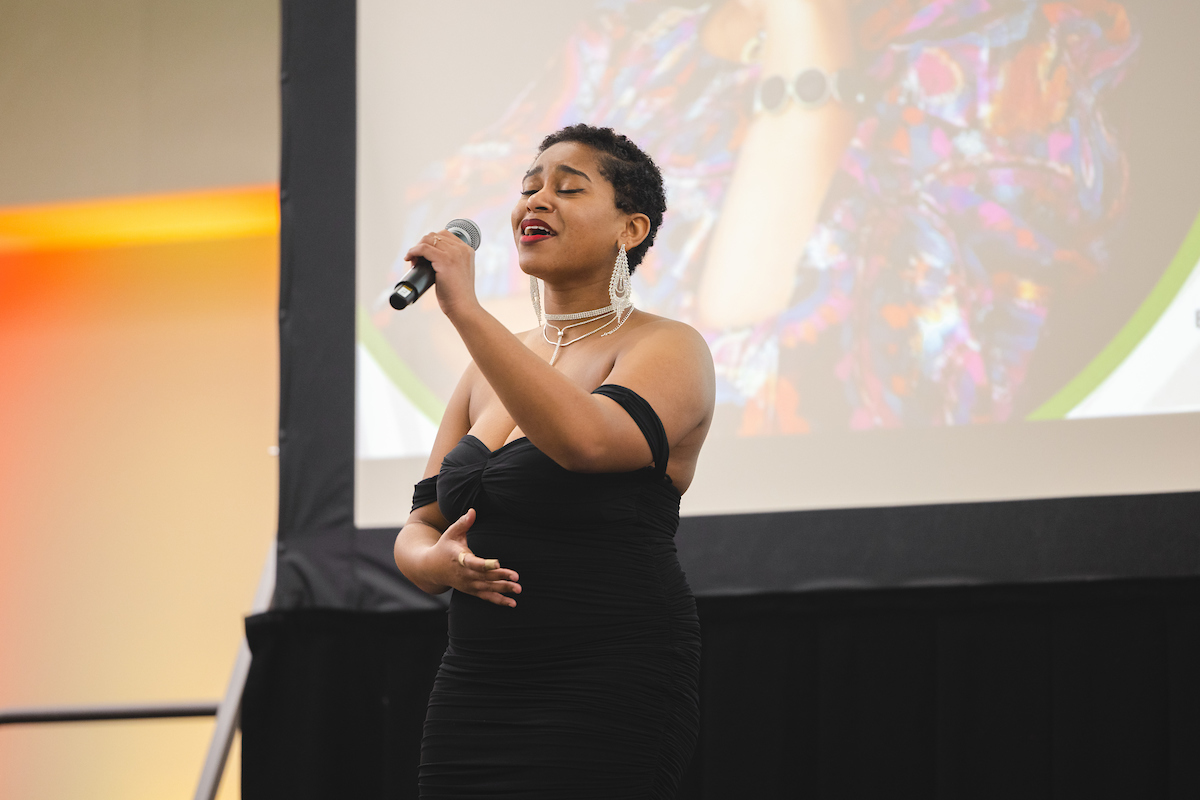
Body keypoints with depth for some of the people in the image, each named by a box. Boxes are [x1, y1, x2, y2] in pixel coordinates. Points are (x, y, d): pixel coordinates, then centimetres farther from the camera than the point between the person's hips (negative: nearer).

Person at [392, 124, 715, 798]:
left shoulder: (667, 350, -4)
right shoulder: (491, 369, 16)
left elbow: (586, 439, -27)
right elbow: (417, 531, 17)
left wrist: (465, 310, -23)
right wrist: (434, 561, -8)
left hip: (607, 693, -7)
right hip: (473, 688, 7)